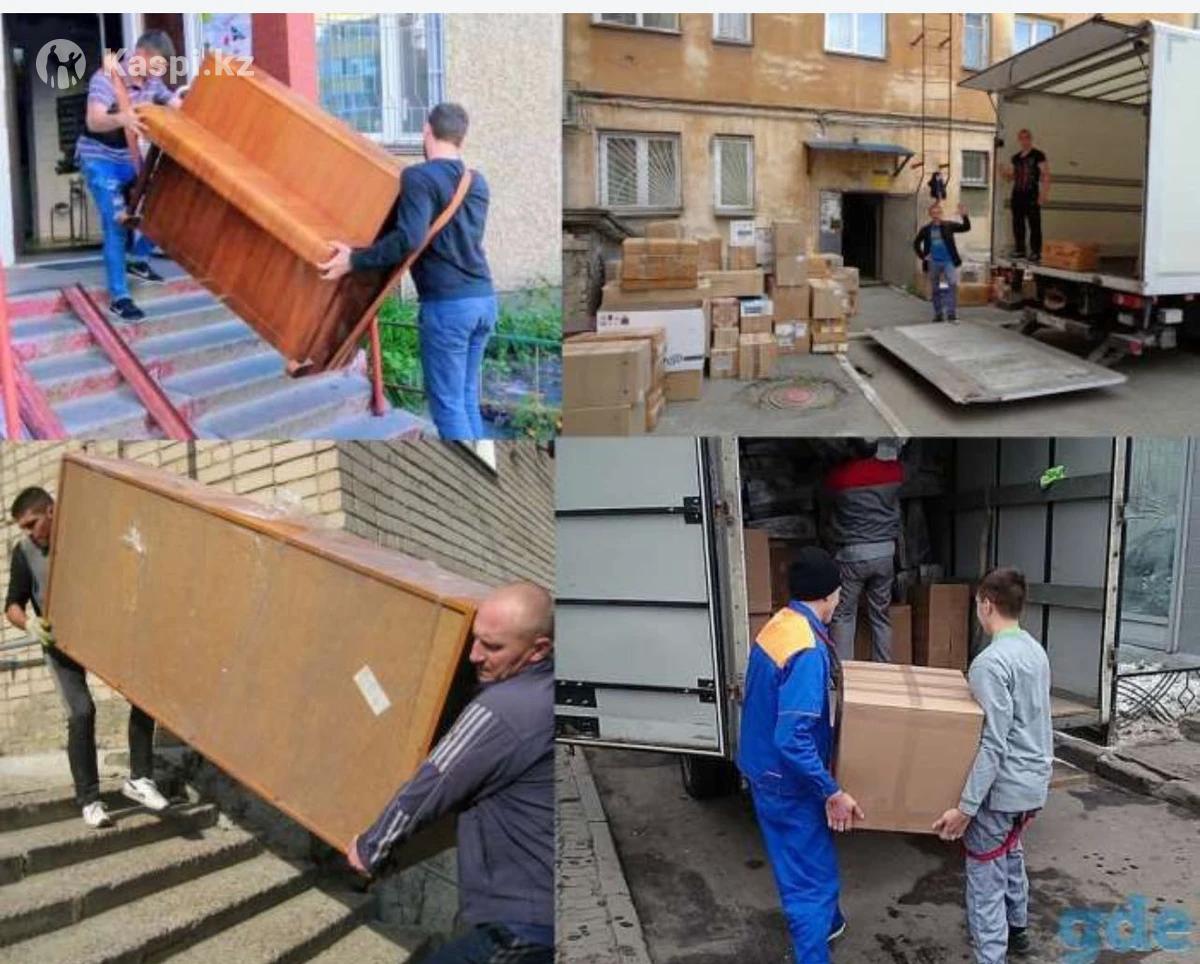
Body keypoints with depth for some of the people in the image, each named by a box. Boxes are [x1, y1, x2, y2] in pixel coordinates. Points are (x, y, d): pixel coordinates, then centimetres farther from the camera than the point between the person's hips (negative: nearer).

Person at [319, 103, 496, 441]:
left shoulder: (418, 177, -9)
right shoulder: (477, 181, 13)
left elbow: (409, 239, -21)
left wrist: (355, 260, -13)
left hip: (447, 303, -7)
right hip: (484, 299, 7)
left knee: (447, 404, 0)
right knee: (467, 400, 15)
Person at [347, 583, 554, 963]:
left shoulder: (503, 710, -21)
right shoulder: (541, 693, 5)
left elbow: (428, 790, -11)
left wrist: (368, 848, 5)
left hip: (527, 923, -9)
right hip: (544, 908, 9)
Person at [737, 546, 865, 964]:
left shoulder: (779, 624, 0)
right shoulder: (809, 649, -29)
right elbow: (792, 739, -33)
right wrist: (832, 792, -24)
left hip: (766, 770, 10)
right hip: (788, 782, -10)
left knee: (805, 862, 30)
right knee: (811, 877, 3)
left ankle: (825, 921, 52)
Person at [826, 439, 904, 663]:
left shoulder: (838, 474, -12)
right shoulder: (895, 470, -3)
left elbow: (828, 493, 9)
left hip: (851, 553, -3)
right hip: (885, 551, 3)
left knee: (843, 615, 4)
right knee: (881, 616, 11)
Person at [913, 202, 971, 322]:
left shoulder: (948, 226, 0)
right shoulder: (926, 230, 4)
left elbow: (966, 227, -5)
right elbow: (916, 243, 15)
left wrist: (964, 216, -22)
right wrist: (922, 256, 3)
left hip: (949, 261, -2)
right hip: (933, 263, 2)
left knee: (953, 284, -19)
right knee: (935, 290, 8)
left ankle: (952, 313, -17)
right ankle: (938, 314, 19)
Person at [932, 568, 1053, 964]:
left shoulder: (990, 662, -23)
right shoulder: (1036, 650, 5)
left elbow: (993, 745, -26)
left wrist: (966, 806, -23)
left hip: (1002, 788, -9)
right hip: (1034, 781, 9)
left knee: (985, 877, 1)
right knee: (1010, 854, 28)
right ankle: (1017, 928, 45)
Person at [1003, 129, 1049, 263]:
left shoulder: (1038, 155, -3)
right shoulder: (1015, 158, 14)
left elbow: (1045, 175, -6)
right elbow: (1011, 177, 23)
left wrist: (1044, 194, -14)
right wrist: (1006, 173, -1)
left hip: (1032, 195, -6)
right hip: (1017, 194, 6)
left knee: (1034, 224, -6)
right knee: (1017, 223, 7)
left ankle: (1035, 252, -4)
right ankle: (1019, 249, 16)